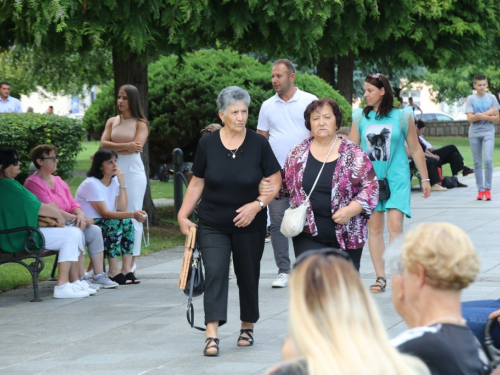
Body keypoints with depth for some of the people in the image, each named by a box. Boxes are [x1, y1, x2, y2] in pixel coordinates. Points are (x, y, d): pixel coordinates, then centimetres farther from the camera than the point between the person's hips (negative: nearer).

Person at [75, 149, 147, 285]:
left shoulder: (114, 181, 7)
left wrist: (122, 183, -8)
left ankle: (126, 268, -19)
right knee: (115, 224, -29)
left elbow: (122, 209, -4)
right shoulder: (91, 184, -18)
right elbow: (105, 213, -25)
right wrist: (132, 214, -34)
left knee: (127, 223, -16)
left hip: (102, 223, 8)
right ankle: (114, 271, -27)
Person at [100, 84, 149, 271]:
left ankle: (131, 264, 1)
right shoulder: (112, 121, 13)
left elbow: (136, 147, -12)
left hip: (133, 171, -3)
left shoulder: (140, 124, 2)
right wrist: (125, 146, -13)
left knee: (132, 217, -1)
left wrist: (113, 147, -9)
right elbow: (103, 144, 0)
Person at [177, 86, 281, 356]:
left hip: (249, 225, 0)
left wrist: (257, 204, -17)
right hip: (212, 225, 0)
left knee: (248, 276, 10)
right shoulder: (207, 144, -3)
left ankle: (247, 327, 30)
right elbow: (197, 183, 6)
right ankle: (211, 336, -20)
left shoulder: (259, 144, -5)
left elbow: (275, 182, -2)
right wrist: (183, 214, 0)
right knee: (214, 273, -14)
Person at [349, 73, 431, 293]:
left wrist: (425, 178, 8)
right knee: (374, 227, 3)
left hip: (396, 179, -3)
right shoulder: (360, 117, 4)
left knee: (395, 225, -14)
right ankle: (380, 277, 10)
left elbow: (415, 149, 6)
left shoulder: (402, 117, -1)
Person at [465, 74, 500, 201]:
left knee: (488, 160, -15)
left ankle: (487, 189, -5)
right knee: (477, 163, 3)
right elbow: (470, 118, -7)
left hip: (488, 133, -1)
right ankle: (480, 190, 9)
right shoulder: (470, 99, 2)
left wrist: (482, 116, -14)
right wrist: (488, 113, -10)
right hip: (474, 133, 1)